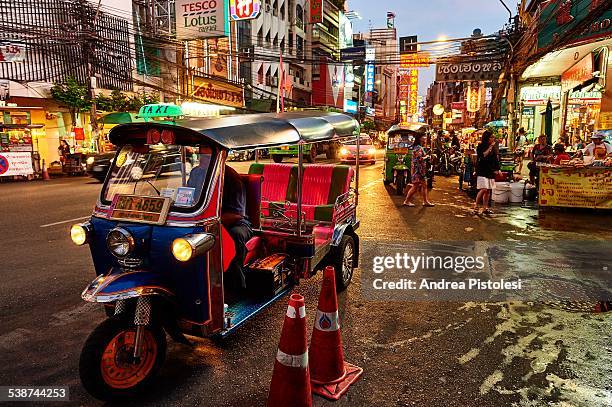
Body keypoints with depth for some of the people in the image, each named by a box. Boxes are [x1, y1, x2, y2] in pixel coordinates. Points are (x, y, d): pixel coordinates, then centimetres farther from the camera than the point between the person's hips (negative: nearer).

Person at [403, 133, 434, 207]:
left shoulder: (418, 147, 16)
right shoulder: (419, 148, -16)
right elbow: (420, 158, -26)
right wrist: (427, 157, -11)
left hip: (421, 169, 11)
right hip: (418, 169, -11)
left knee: (424, 185, 11)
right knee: (415, 186, -6)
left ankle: (425, 201, 16)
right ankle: (406, 201, 2)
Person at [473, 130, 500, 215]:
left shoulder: (493, 147, 13)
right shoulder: (481, 146, -4)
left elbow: (495, 158, 19)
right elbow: (483, 155, -17)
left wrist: (497, 169, 12)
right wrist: (490, 147, -13)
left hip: (491, 171, 6)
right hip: (482, 171, -6)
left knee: (488, 190, 5)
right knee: (483, 189, -16)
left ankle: (485, 208, 11)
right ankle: (475, 207, -6)